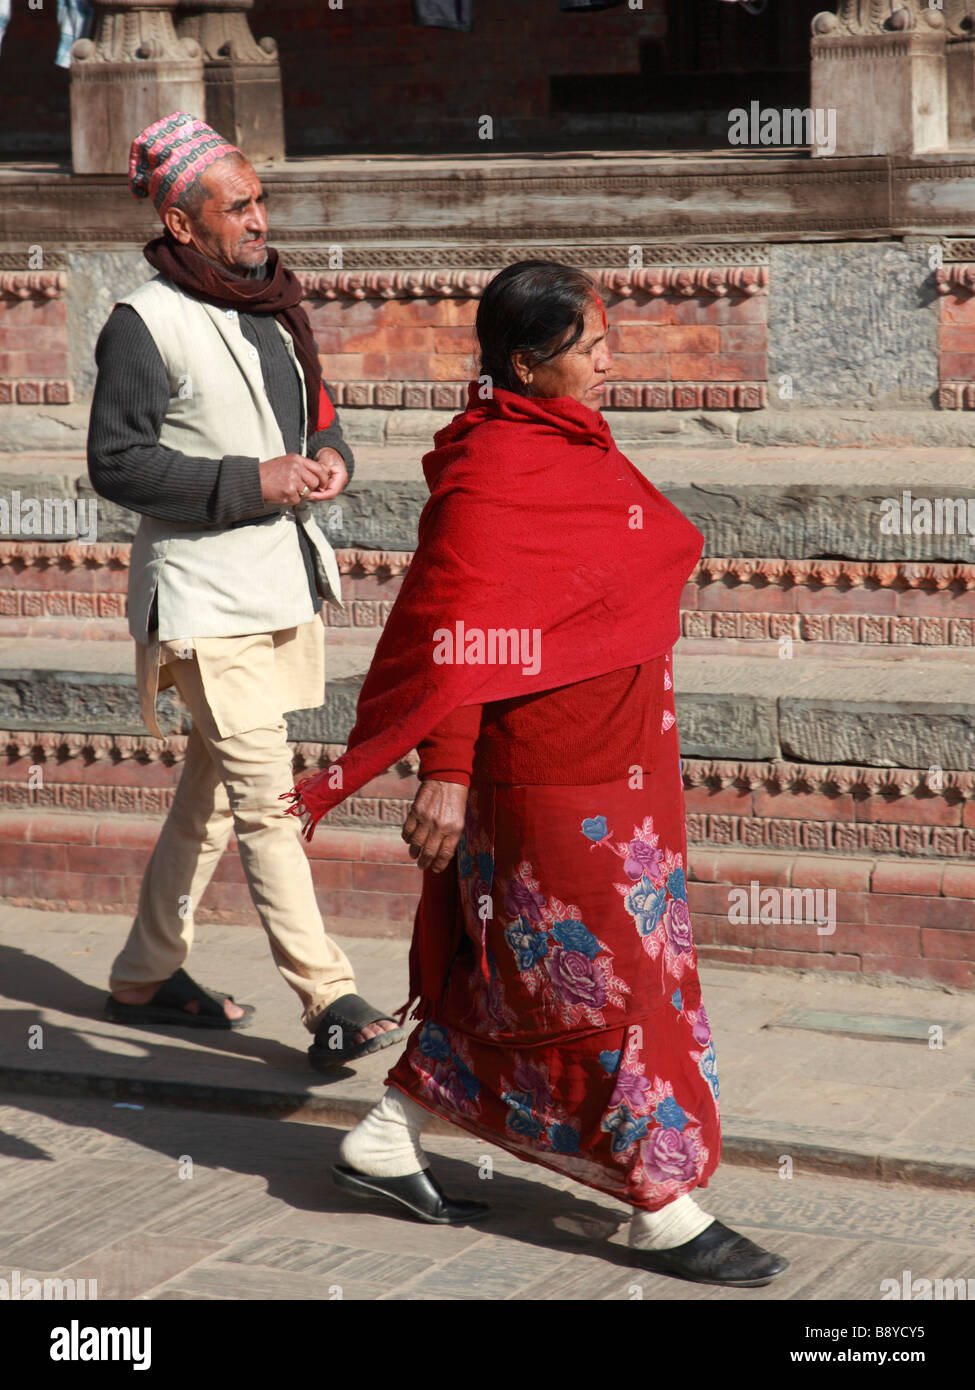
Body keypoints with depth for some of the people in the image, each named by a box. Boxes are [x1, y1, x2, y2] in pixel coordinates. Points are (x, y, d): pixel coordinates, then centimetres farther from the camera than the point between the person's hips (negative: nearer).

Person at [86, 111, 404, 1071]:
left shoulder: (265, 308, 14)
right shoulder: (144, 324, -11)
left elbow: (314, 412, 24)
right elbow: (116, 462, -15)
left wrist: (328, 456, 0)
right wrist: (249, 482, -20)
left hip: (283, 583, 9)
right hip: (203, 598, -8)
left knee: (213, 795, 15)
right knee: (267, 798, -11)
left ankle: (145, 977, 27)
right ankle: (328, 1000, -10)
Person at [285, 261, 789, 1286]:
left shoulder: (569, 445, 13)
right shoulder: (494, 470, -19)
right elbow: (457, 624, -25)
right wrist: (445, 769, -29)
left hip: (612, 767, 10)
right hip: (554, 776, -10)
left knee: (504, 968, 16)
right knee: (609, 978, -2)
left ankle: (385, 1143, 27)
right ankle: (664, 1212, 8)